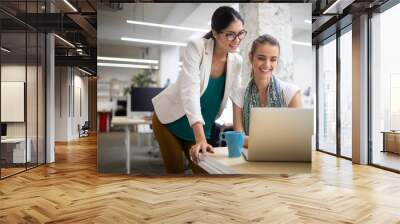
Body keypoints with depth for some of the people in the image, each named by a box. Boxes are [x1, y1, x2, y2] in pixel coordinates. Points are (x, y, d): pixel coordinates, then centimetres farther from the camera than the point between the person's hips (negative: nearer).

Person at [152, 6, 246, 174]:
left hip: (199, 127, 4)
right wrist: (200, 138, -45)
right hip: (170, 120, -4)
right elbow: (190, 91, -35)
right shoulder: (196, 47, -23)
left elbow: (238, 97, -2)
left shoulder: (236, 61, -8)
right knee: (175, 171, 2)